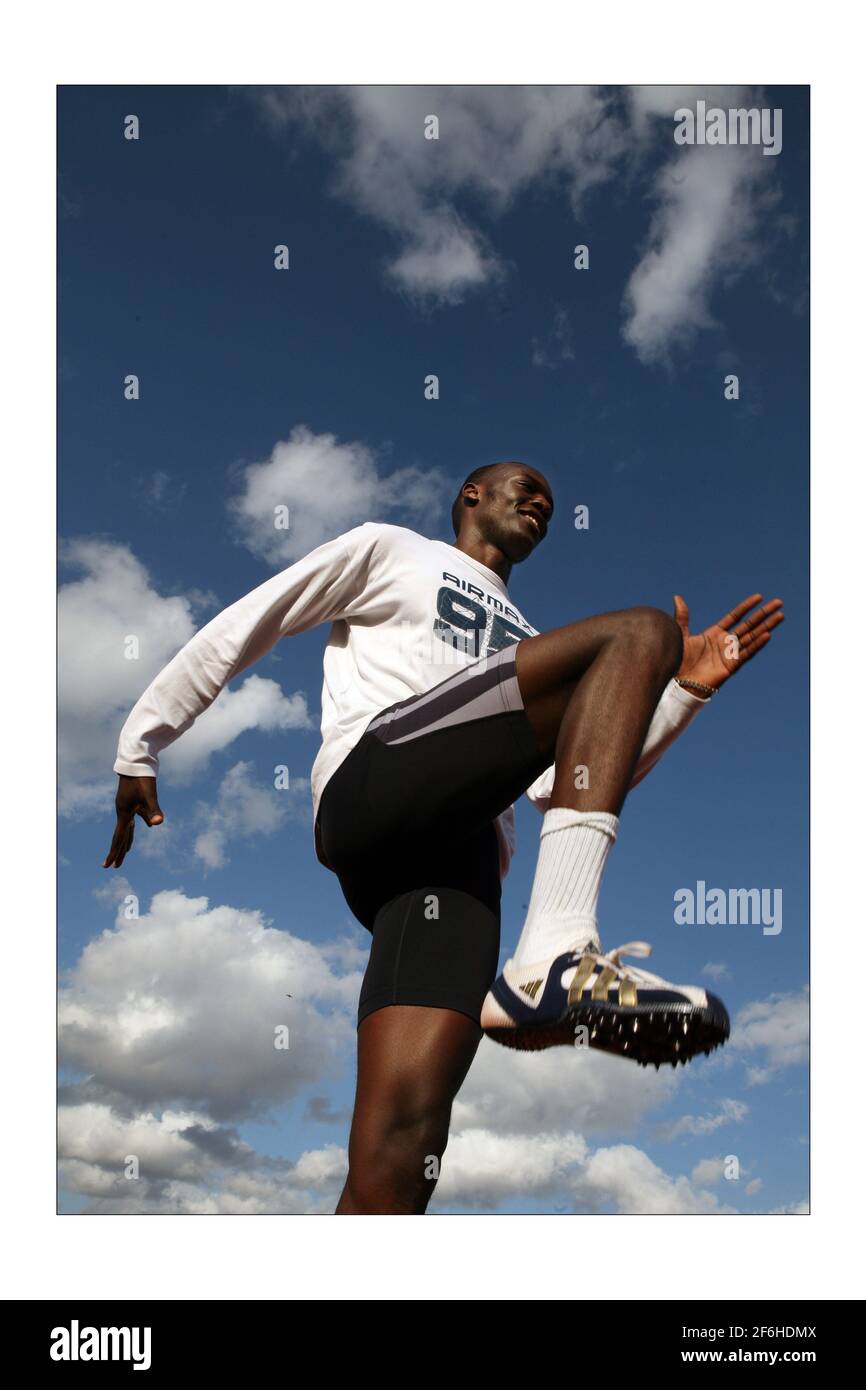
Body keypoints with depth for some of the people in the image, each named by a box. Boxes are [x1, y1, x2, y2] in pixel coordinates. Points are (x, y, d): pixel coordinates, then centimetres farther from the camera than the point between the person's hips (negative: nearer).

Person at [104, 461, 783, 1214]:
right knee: (639, 631, -18)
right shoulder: (391, 550, 25)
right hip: (372, 779, -4)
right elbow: (243, 628, 20)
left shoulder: (525, 640, 38)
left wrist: (683, 691, 21)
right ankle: (553, 962, -35)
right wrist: (140, 747, 14)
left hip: (462, 854, 5)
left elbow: (572, 788, 29)